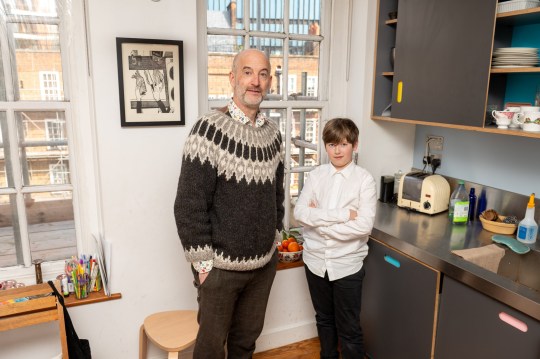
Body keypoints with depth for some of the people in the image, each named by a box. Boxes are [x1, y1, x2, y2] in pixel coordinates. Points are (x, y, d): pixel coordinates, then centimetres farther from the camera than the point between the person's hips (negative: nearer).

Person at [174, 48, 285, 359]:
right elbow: (189, 204, -16)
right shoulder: (209, 129, -16)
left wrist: (274, 239, 12)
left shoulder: (274, 134, 3)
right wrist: (203, 262, -14)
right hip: (221, 265, -5)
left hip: (265, 263, 5)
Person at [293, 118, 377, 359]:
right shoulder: (316, 175, -2)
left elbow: (364, 225, -19)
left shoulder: (364, 179, -9)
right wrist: (342, 215, -20)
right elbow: (299, 212, -13)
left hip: (347, 264, -3)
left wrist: (319, 221, -16)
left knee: (349, 328, 9)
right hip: (316, 260, 4)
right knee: (324, 320, 23)